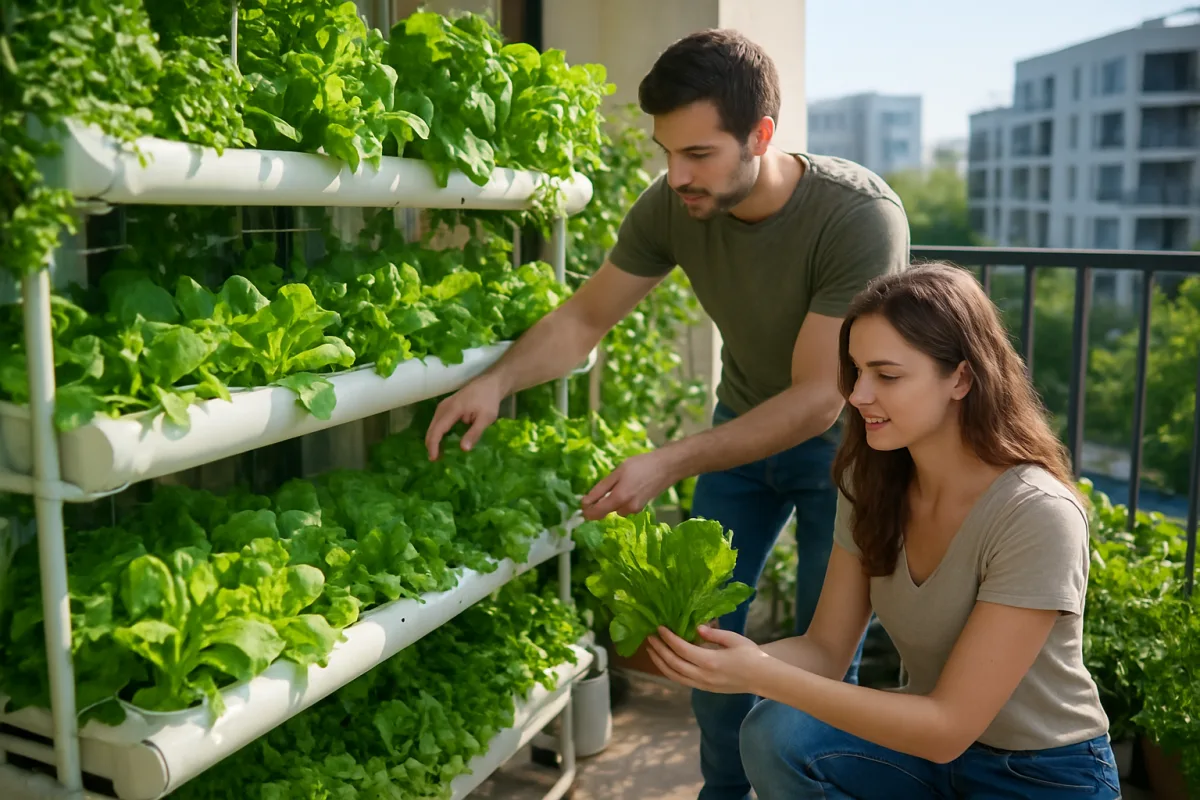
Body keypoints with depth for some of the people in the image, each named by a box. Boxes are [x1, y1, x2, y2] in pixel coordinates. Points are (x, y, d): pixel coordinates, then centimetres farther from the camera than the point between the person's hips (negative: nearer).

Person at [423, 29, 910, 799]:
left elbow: (820, 398, -31)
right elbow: (584, 317, -8)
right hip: (744, 424, 4)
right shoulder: (672, 207, -19)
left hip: (839, 439, -4)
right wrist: (498, 381, -26)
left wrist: (669, 464, -35)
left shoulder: (859, 216, -32)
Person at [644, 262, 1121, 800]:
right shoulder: (871, 481, -8)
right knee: (775, 734, -23)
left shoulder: (1037, 514, -26)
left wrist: (762, 675, -32)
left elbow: (948, 726, -26)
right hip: (931, 738, 4)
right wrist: (720, 657, -26)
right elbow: (825, 650, -5)